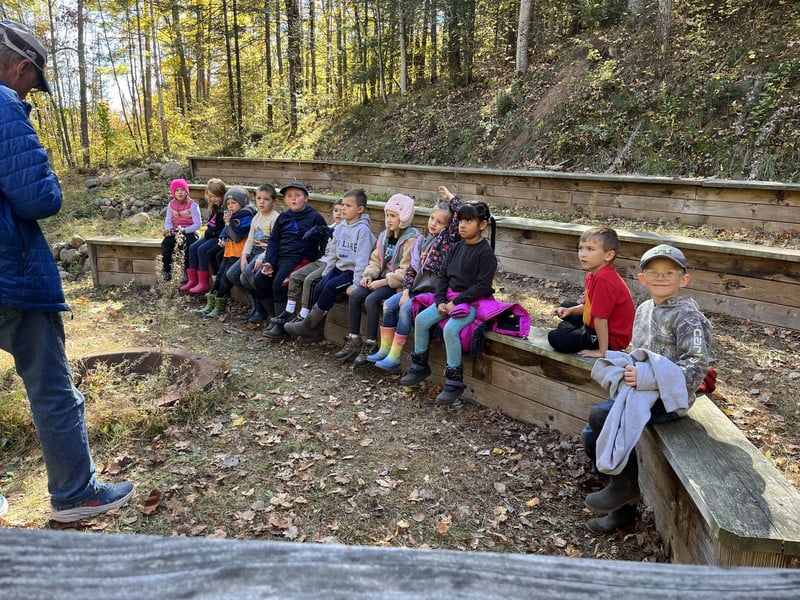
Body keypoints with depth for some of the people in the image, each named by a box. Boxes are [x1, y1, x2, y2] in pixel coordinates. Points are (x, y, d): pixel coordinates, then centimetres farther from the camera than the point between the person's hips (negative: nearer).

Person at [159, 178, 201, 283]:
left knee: (185, 244, -34)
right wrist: (170, 230, -14)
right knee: (165, 243, -24)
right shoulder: (171, 204, 7)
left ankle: (186, 273, -17)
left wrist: (183, 231, -21)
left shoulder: (192, 204, -8)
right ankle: (166, 272, -13)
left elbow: (198, 224, -13)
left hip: (190, 232, -4)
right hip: (175, 231, 4)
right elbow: (168, 222, 8)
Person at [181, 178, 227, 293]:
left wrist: (211, 233, -16)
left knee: (202, 250, -23)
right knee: (192, 248, -2)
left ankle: (203, 283, -18)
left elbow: (226, 229, -19)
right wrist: (208, 232, 4)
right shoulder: (214, 208, 15)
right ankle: (192, 280, -2)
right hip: (211, 235, 10)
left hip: (220, 237, -10)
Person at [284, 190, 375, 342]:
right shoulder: (341, 227, 10)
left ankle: (308, 324, -12)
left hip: (353, 271, -7)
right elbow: (333, 253, 15)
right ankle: (316, 328, -3)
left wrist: (356, 283, -21)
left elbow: (362, 259, -18)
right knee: (319, 287, -12)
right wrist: (326, 273, 12)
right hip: (339, 267, 7)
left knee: (330, 287, -24)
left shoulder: (363, 230, -14)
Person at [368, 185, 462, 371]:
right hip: (417, 287, 8)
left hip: (434, 290, -8)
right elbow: (412, 268, 12)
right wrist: (406, 291, 0)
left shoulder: (448, 238, -5)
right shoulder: (422, 241, 13)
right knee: (389, 304, -3)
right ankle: (385, 349, 5)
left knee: (406, 309, -24)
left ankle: (394, 356, -17)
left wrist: (450, 196, -8)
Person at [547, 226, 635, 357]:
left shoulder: (603, 280, -31)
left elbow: (600, 318, -29)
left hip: (612, 337, -10)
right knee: (565, 306, 24)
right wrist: (569, 311, -2)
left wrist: (602, 351, -27)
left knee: (555, 338, -20)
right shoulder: (592, 275, 3)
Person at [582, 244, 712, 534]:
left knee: (600, 416, -26)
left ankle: (625, 483, -3)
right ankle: (625, 506, 18)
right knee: (592, 435, 2)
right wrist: (628, 370, 1)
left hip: (668, 395, -9)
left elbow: (697, 366, -21)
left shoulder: (686, 316, -14)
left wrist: (647, 378, -25)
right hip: (640, 389, 9)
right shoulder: (644, 309, 11)